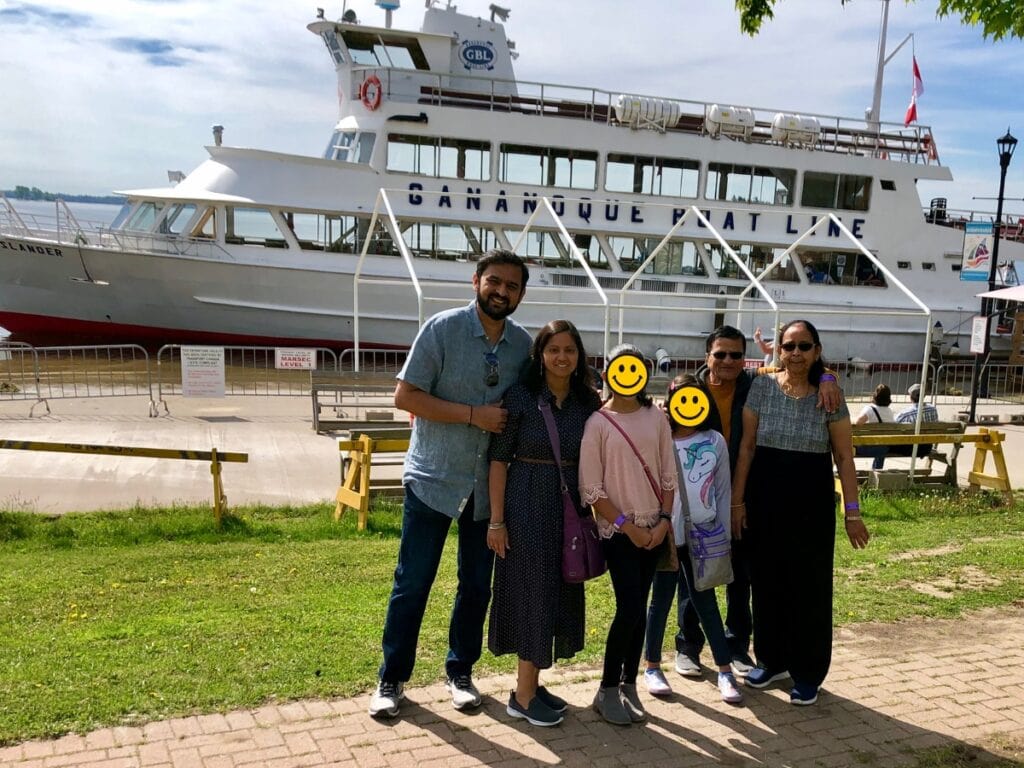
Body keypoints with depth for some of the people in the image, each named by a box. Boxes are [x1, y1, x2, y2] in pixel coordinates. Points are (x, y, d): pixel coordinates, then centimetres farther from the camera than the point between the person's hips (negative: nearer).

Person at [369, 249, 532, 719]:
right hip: (433, 479, -4)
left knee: (477, 584, 13)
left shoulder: (524, 344, 2)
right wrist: (474, 415, -20)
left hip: (489, 484, 4)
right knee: (412, 583, 3)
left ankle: (460, 671, 31)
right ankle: (392, 679, 19)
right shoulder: (442, 329, -10)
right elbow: (405, 396, -14)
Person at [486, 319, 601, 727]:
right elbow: (499, 460, -9)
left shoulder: (588, 403, 3)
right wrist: (496, 520, -11)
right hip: (527, 506, -5)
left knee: (560, 594, 11)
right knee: (532, 591, 1)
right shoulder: (520, 397, -9)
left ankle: (531, 683, 28)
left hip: (569, 507, 5)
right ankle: (523, 695, 15)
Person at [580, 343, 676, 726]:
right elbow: (590, 488, -9)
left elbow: (668, 474, 7)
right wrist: (626, 524, -11)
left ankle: (628, 685, 21)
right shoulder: (598, 422, -8)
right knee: (630, 608, -8)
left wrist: (664, 520, -4)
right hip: (618, 529, -4)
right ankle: (607, 690, 8)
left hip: (653, 527, 4)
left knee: (639, 608, 8)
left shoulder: (656, 418, 4)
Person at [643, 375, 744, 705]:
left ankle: (725, 671, 17)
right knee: (661, 600, 10)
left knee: (706, 601, 9)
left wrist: (724, 535, 5)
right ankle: (652, 667, 24)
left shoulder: (715, 442, 1)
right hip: (667, 533, -2)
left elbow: (723, 490, 5)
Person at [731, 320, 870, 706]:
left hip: (812, 501, -1)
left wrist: (852, 510, -4)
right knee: (767, 580, 11)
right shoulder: (761, 387, -3)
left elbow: (844, 457, 0)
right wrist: (737, 500, -2)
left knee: (810, 585, 5)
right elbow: (746, 446, 0)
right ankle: (772, 660, 29)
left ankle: (807, 673, 19)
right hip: (765, 497, 1)